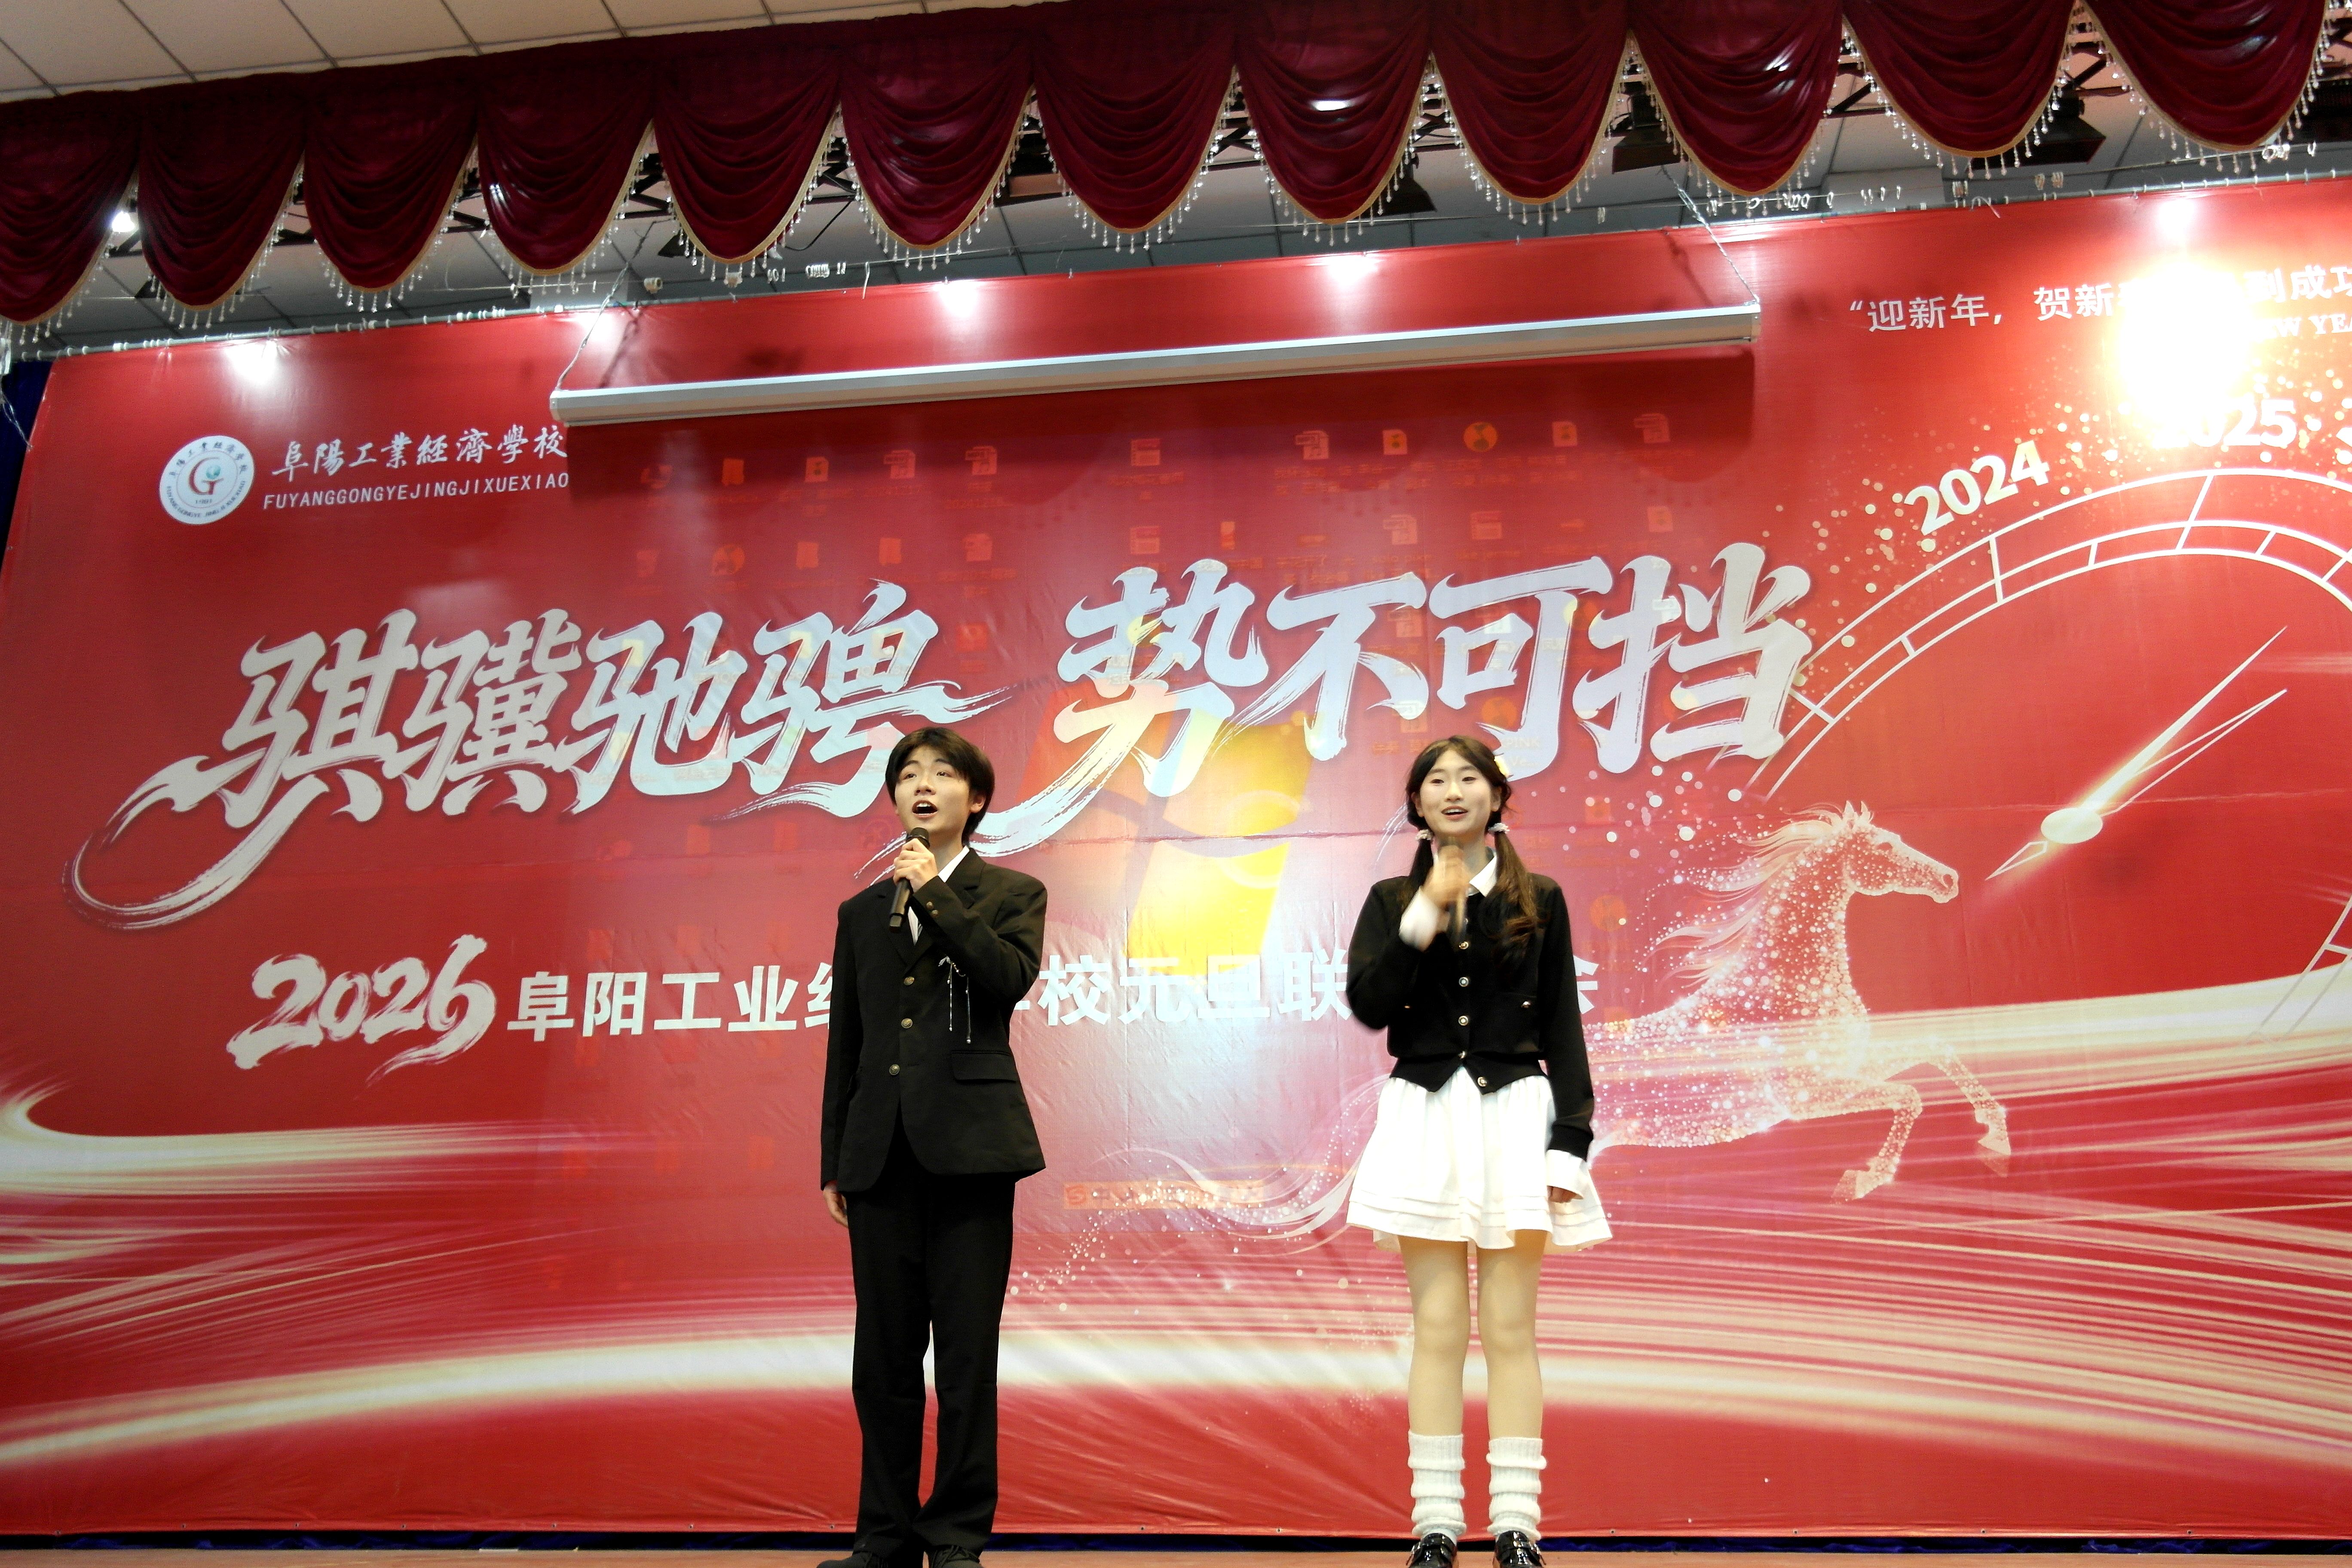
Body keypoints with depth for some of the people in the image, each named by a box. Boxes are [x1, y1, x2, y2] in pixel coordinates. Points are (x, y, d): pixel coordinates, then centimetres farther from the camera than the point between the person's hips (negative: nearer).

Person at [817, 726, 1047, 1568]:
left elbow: (1008, 978, -13)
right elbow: (844, 1047, 16)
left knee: (966, 1355, -1)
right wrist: (835, 1163, 12)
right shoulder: (862, 913, 17)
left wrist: (933, 893, -11)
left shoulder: (1012, 894, 8)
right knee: (883, 1358, 7)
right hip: (881, 1153, 4)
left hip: (968, 1147, -3)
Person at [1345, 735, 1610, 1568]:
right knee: (1438, 1325, 3)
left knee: (1510, 1327, 2)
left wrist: (1570, 1144, -4)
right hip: (1426, 1119, 1)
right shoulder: (1392, 900, 7)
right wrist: (1424, 918, -15)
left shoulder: (1539, 902, 5)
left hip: (1514, 1115, 0)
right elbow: (1367, 1005, -7)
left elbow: (1563, 1032, 3)